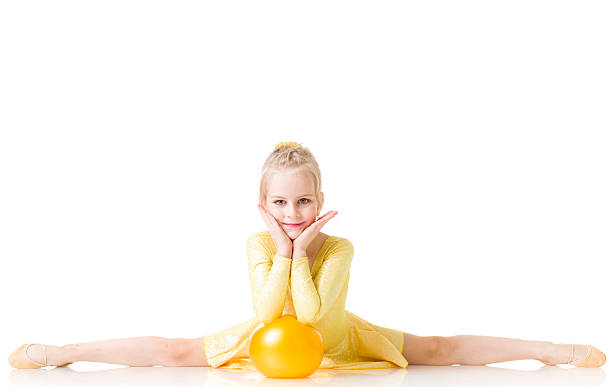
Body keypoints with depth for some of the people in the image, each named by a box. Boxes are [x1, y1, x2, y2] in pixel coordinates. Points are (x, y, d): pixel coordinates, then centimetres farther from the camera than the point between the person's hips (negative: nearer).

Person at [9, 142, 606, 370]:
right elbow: (266, 310, -29)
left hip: (336, 341, -1)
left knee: (440, 349, -9)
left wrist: (302, 252, -34)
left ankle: (553, 349, -4)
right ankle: (58, 352, 4)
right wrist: (283, 251, -31)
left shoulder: (338, 247, -23)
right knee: (173, 352, -6)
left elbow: (312, 314, -33)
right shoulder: (258, 243, -18)